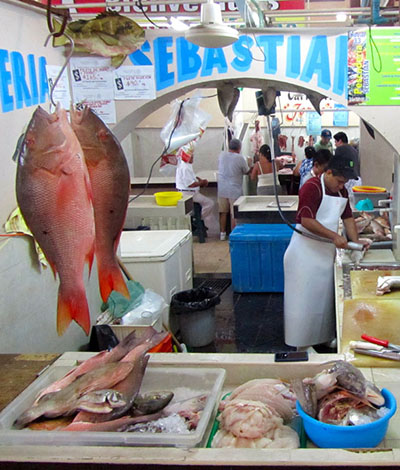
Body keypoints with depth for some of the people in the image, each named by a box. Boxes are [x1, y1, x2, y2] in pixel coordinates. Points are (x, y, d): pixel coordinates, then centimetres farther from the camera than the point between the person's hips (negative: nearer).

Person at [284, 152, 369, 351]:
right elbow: (307, 221, -24)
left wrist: (356, 241, 0)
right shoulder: (312, 187, -18)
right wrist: (334, 236, -24)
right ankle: (303, 343, 11)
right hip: (306, 251, -8)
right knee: (305, 297, 0)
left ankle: (323, 337, 27)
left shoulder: (341, 191, 9)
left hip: (326, 251, 8)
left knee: (324, 296, 15)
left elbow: (347, 217, 14)